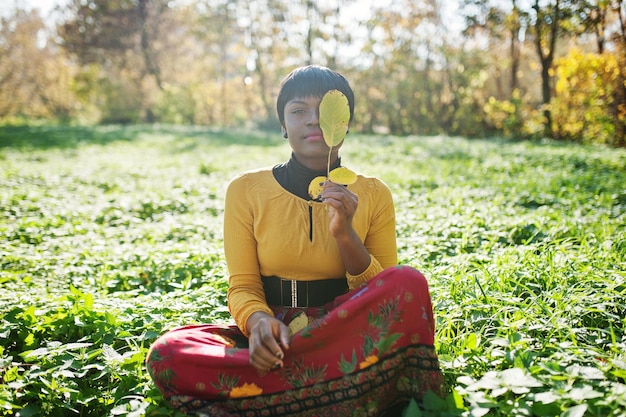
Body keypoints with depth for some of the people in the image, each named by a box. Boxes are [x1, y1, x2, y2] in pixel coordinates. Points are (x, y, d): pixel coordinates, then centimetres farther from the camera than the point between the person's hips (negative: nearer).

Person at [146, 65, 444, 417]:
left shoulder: (373, 195, 3)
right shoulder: (246, 190, 2)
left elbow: (387, 295, 0)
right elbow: (242, 286, -1)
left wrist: (345, 234, -17)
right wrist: (258, 320, -24)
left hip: (348, 338, 1)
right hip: (273, 336, 0)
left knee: (409, 282, -29)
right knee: (167, 354, -27)